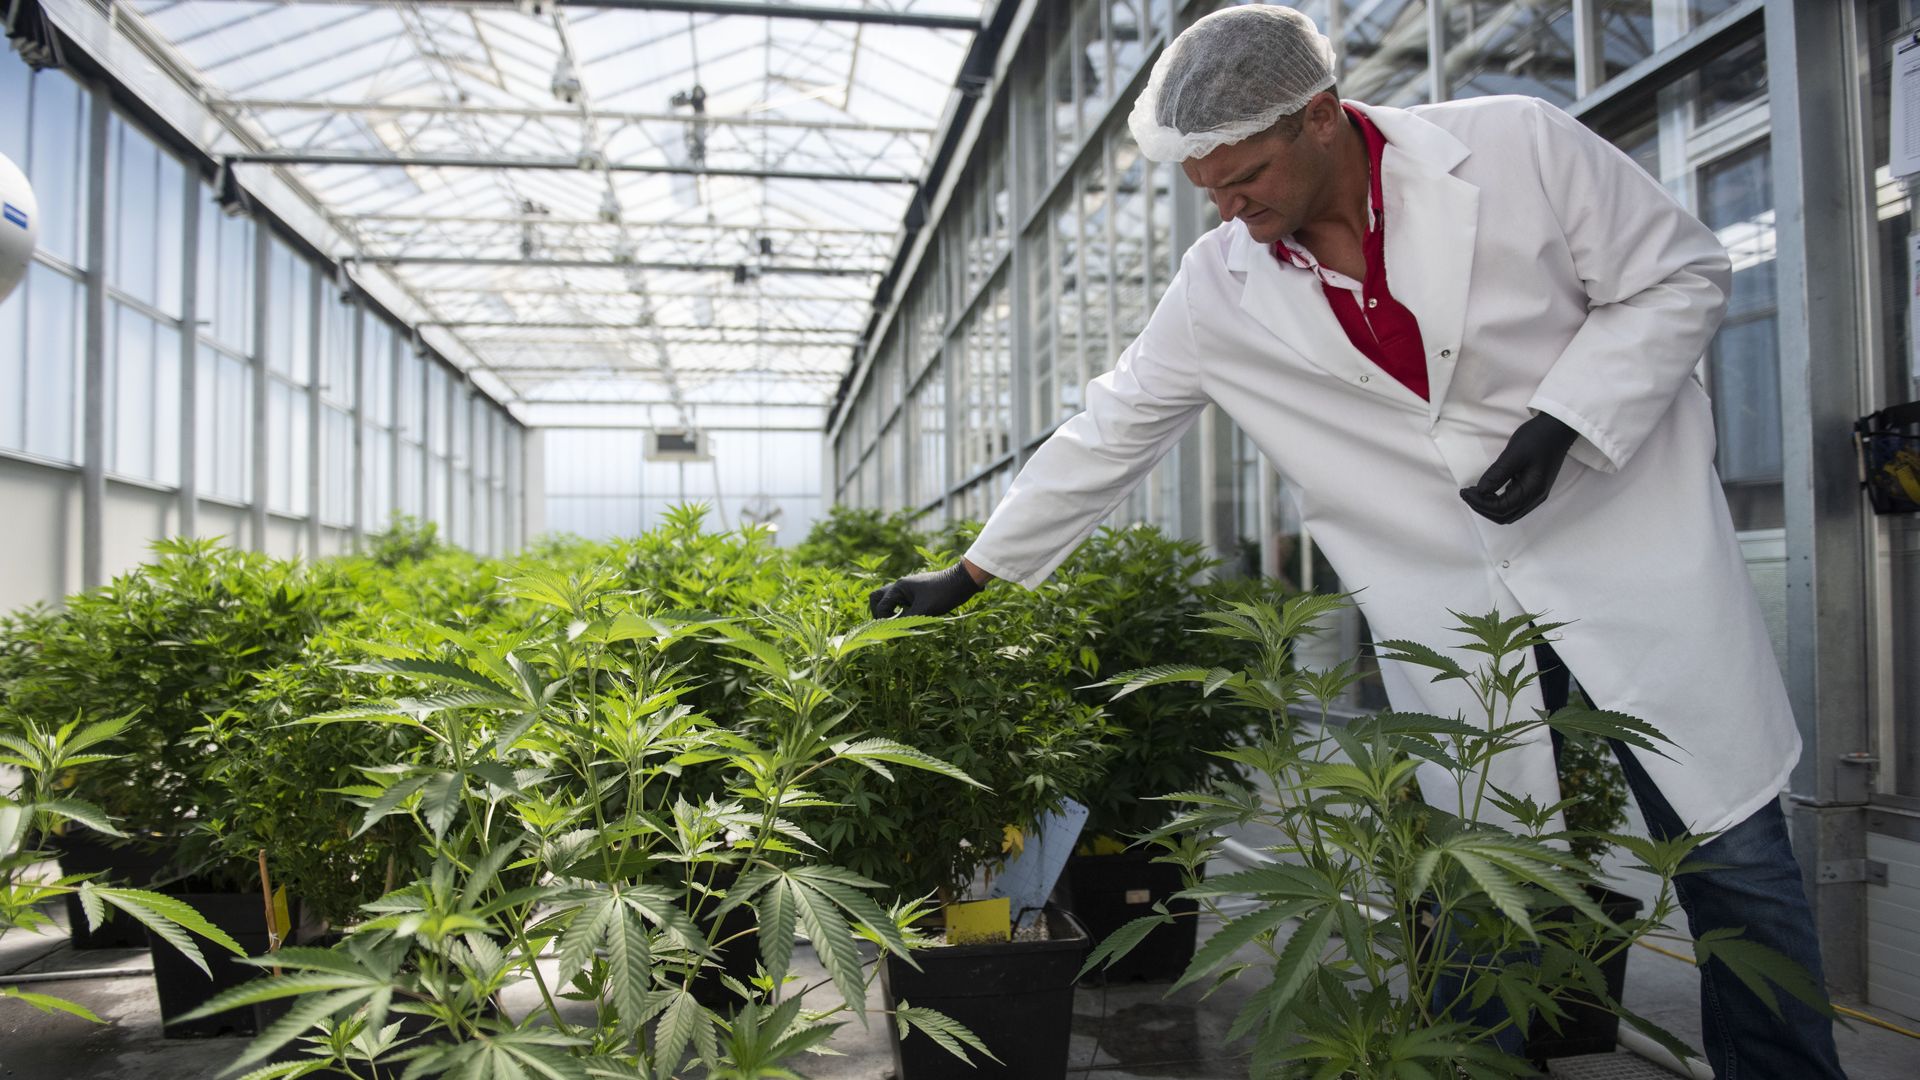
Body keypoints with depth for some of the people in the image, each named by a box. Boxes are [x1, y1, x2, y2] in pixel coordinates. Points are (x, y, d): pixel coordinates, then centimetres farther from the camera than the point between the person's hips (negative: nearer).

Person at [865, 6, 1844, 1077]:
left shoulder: (1517, 145, -11)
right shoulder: (1220, 289, -3)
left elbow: (1682, 275, -1)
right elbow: (1108, 435, 4)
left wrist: (1561, 419, -16)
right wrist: (969, 575, 7)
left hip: (1634, 540, -1)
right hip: (1459, 608, 2)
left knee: (1736, 863, 6)